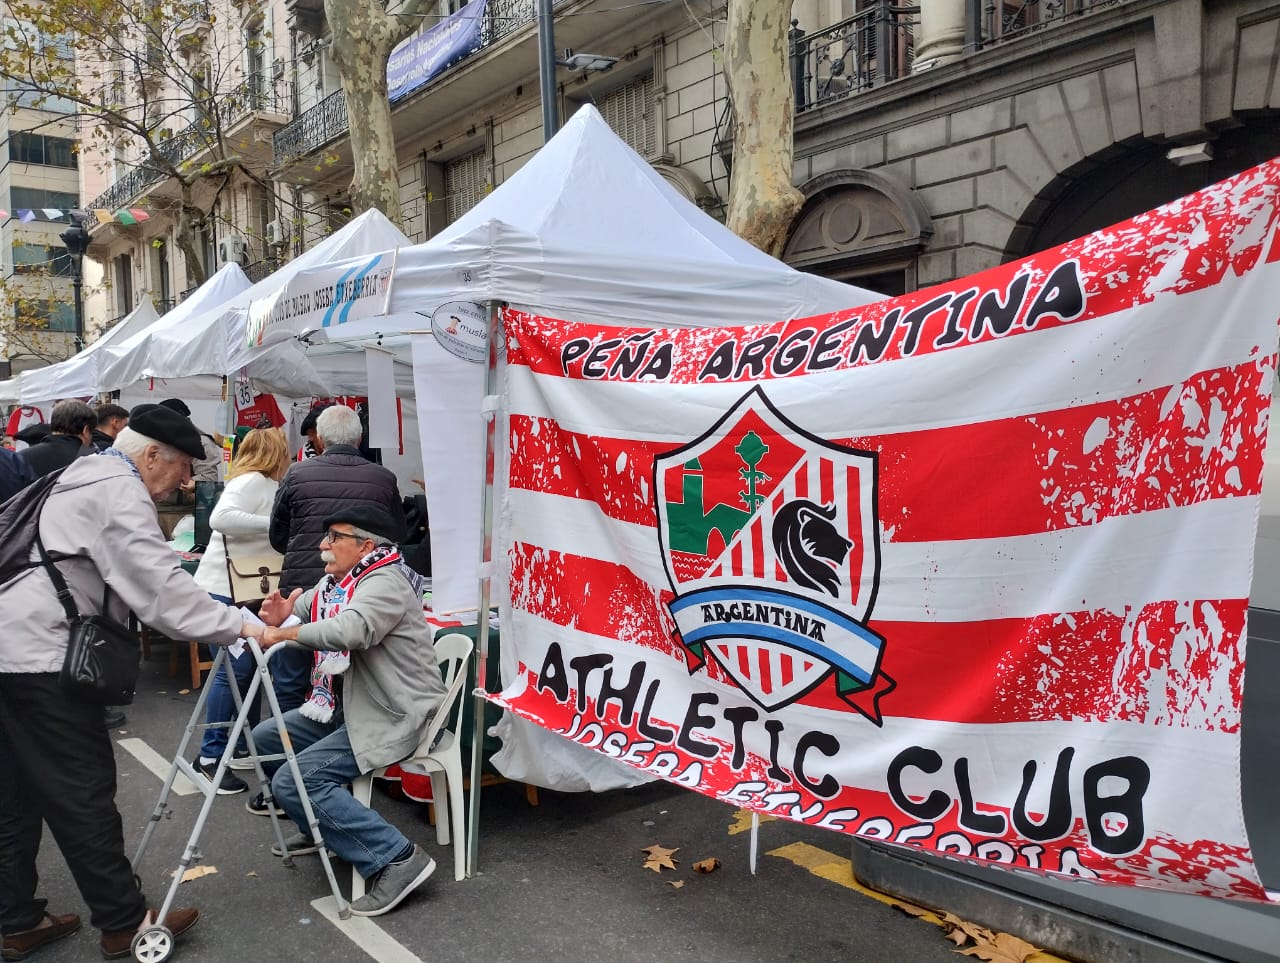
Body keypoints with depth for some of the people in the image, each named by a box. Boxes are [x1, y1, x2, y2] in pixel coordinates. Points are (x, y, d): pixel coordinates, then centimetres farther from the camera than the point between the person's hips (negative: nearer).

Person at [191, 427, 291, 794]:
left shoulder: (266, 485, 14)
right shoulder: (251, 481, -15)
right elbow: (221, 518, -31)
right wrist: (275, 523, -29)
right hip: (224, 589, -10)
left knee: (250, 666, 14)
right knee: (234, 670, -9)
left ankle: (245, 743, 24)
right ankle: (211, 755, 0)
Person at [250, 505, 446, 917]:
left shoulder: (385, 583, -19)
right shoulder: (335, 582, 12)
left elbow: (350, 630, -38)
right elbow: (295, 615, 10)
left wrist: (285, 633, -26)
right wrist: (279, 615, -14)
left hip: (392, 717, -10)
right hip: (351, 707, 10)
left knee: (294, 781, -20)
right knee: (265, 739, 15)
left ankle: (396, 857, -18)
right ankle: (319, 827, 29)